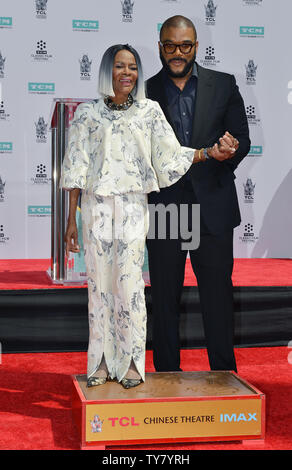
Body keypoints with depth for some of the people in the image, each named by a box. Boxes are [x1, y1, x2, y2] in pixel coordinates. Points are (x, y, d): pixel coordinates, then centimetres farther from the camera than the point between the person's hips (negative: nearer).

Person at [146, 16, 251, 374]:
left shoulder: (224, 85, 7)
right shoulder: (145, 92, 7)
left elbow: (243, 139, 7)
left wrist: (228, 153, -15)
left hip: (212, 207, 0)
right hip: (163, 208, 1)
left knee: (218, 294, 4)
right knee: (164, 297, 7)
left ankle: (224, 375, 17)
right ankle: (166, 375, 20)